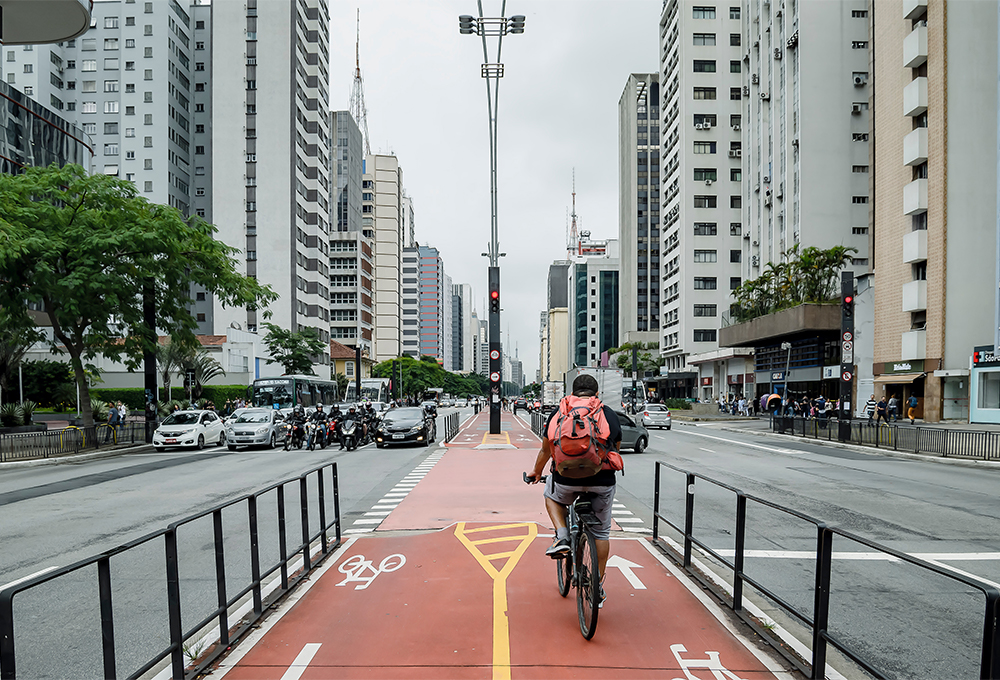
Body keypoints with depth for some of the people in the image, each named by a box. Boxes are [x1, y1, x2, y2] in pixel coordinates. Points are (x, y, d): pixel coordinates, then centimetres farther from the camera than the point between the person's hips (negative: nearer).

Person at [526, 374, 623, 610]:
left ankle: (562, 537, 10)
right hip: (602, 482, 1)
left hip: (567, 479, -1)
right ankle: (598, 586, 26)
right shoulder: (610, 415, 14)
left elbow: (545, 450, 18)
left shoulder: (559, 413, 10)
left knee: (551, 497, 32)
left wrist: (536, 472, 37)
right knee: (601, 532, 20)